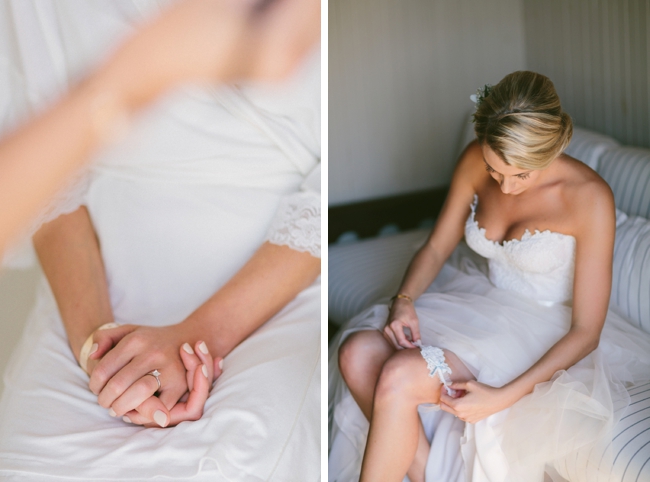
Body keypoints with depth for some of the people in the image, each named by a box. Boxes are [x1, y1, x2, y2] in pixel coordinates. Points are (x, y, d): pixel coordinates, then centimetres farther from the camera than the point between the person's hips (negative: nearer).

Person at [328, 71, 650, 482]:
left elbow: (586, 332, -20)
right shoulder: (476, 161, -8)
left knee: (400, 376, -27)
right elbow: (437, 248, 5)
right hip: (483, 300, 6)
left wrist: (504, 396, -30)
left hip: (545, 336, -6)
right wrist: (404, 301, -16)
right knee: (357, 353, -19)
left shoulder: (590, 198, -24)